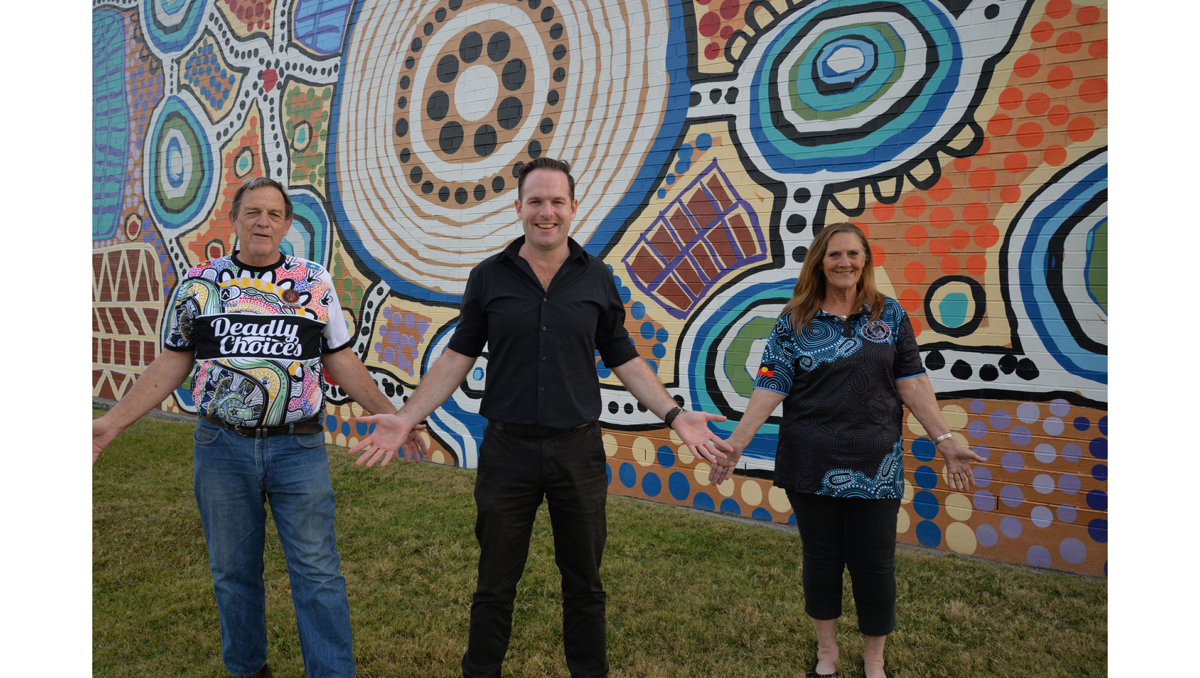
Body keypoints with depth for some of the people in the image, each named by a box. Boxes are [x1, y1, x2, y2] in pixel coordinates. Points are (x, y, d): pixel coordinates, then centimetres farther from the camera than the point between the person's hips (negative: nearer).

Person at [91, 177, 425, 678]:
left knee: (317, 570, 2)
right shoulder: (200, 282, 4)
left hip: (299, 447, -1)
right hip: (223, 448, 1)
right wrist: (111, 423, -2)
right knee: (233, 570, 14)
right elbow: (172, 364, 6)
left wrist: (391, 416, 0)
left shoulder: (316, 282, 3)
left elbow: (341, 362, 6)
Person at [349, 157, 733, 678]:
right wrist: (406, 418, -5)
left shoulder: (597, 279, 3)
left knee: (583, 583, 14)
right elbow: (458, 357, 3)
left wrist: (675, 415, -3)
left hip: (578, 449, 1)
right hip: (507, 448, 0)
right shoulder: (488, 277, 1)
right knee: (495, 582, 12)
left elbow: (624, 360, 6)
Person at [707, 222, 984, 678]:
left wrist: (945, 440, -5)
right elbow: (770, 388, -5)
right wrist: (735, 445, -13)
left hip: (875, 466, 1)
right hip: (812, 465, -1)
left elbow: (911, 383, 2)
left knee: (874, 563, 8)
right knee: (821, 557, 12)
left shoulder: (890, 315, 5)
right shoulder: (794, 322, 0)